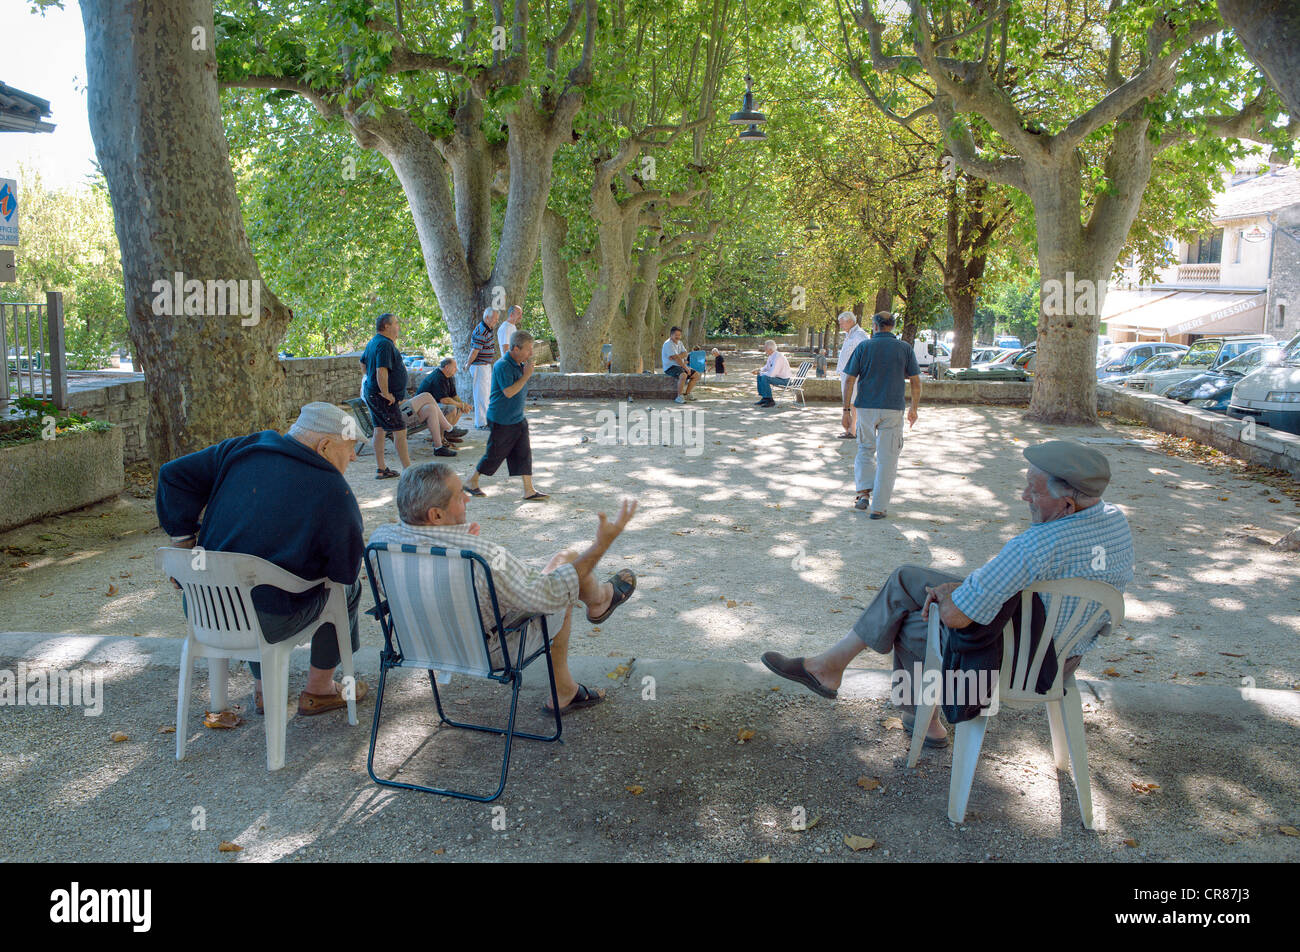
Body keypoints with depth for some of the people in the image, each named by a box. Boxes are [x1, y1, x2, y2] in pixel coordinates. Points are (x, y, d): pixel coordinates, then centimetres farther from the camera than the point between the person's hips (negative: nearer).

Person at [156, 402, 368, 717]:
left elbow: (173, 475, 6)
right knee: (350, 587, 20)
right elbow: (345, 572, -5)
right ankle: (318, 691, 30)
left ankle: (263, 689, 45)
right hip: (269, 622, -6)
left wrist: (183, 538, 12)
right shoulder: (333, 493, -12)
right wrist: (354, 524, 14)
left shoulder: (240, 451, 2)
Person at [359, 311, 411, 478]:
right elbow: (381, 371, -28)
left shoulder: (373, 342, 13)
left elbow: (363, 362, 28)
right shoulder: (385, 344, -20)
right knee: (400, 431, -5)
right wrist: (386, 394, -22)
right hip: (382, 396, -10)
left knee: (380, 430, 12)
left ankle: (381, 470, 17)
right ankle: (408, 470, -2)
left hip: (371, 393, 10)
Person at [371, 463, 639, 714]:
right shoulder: (479, 555, -39)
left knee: (559, 596, 26)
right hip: (492, 653, -6)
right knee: (568, 558, 10)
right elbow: (549, 597, -28)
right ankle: (600, 599, 46)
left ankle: (563, 692, 41)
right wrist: (602, 544, -23)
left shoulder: (381, 538, -18)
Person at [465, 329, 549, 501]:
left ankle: (529, 491, 9)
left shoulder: (520, 364, 9)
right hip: (501, 420, -8)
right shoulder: (503, 366, -20)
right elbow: (509, 392, -27)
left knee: (524, 453, 5)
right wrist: (526, 375, -22)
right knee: (494, 454, 4)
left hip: (518, 419, 8)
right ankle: (471, 482, 23)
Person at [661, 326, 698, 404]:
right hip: (670, 367, -9)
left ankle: (686, 394, 8)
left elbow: (685, 354, 0)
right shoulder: (668, 344, -13)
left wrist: (676, 356, -20)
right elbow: (676, 358, -20)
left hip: (680, 366, 9)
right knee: (683, 375, -36)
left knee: (696, 375, 3)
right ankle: (679, 397, -27)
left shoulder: (679, 343, 15)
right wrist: (685, 367, -20)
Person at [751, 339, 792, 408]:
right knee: (759, 376, 9)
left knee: (764, 378, -25)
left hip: (784, 380, -10)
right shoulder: (771, 355, 3)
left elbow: (771, 374, -32)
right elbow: (766, 367, 20)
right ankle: (764, 398, 11)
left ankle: (769, 401, -15)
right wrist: (758, 370, 2)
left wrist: (760, 373, -16)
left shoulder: (778, 357, -27)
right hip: (778, 376, 10)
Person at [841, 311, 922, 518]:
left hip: (865, 407, 1)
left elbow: (849, 380, -4)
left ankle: (864, 493, 6)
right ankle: (879, 507, 3)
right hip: (892, 408, 0)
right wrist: (913, 409, 12)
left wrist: (846, 409, 1)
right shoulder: (904, 348, 1)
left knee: (865, 450, 21)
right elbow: (916, 382, 1)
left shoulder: (863, 347, 0)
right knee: (887, 458, 5)